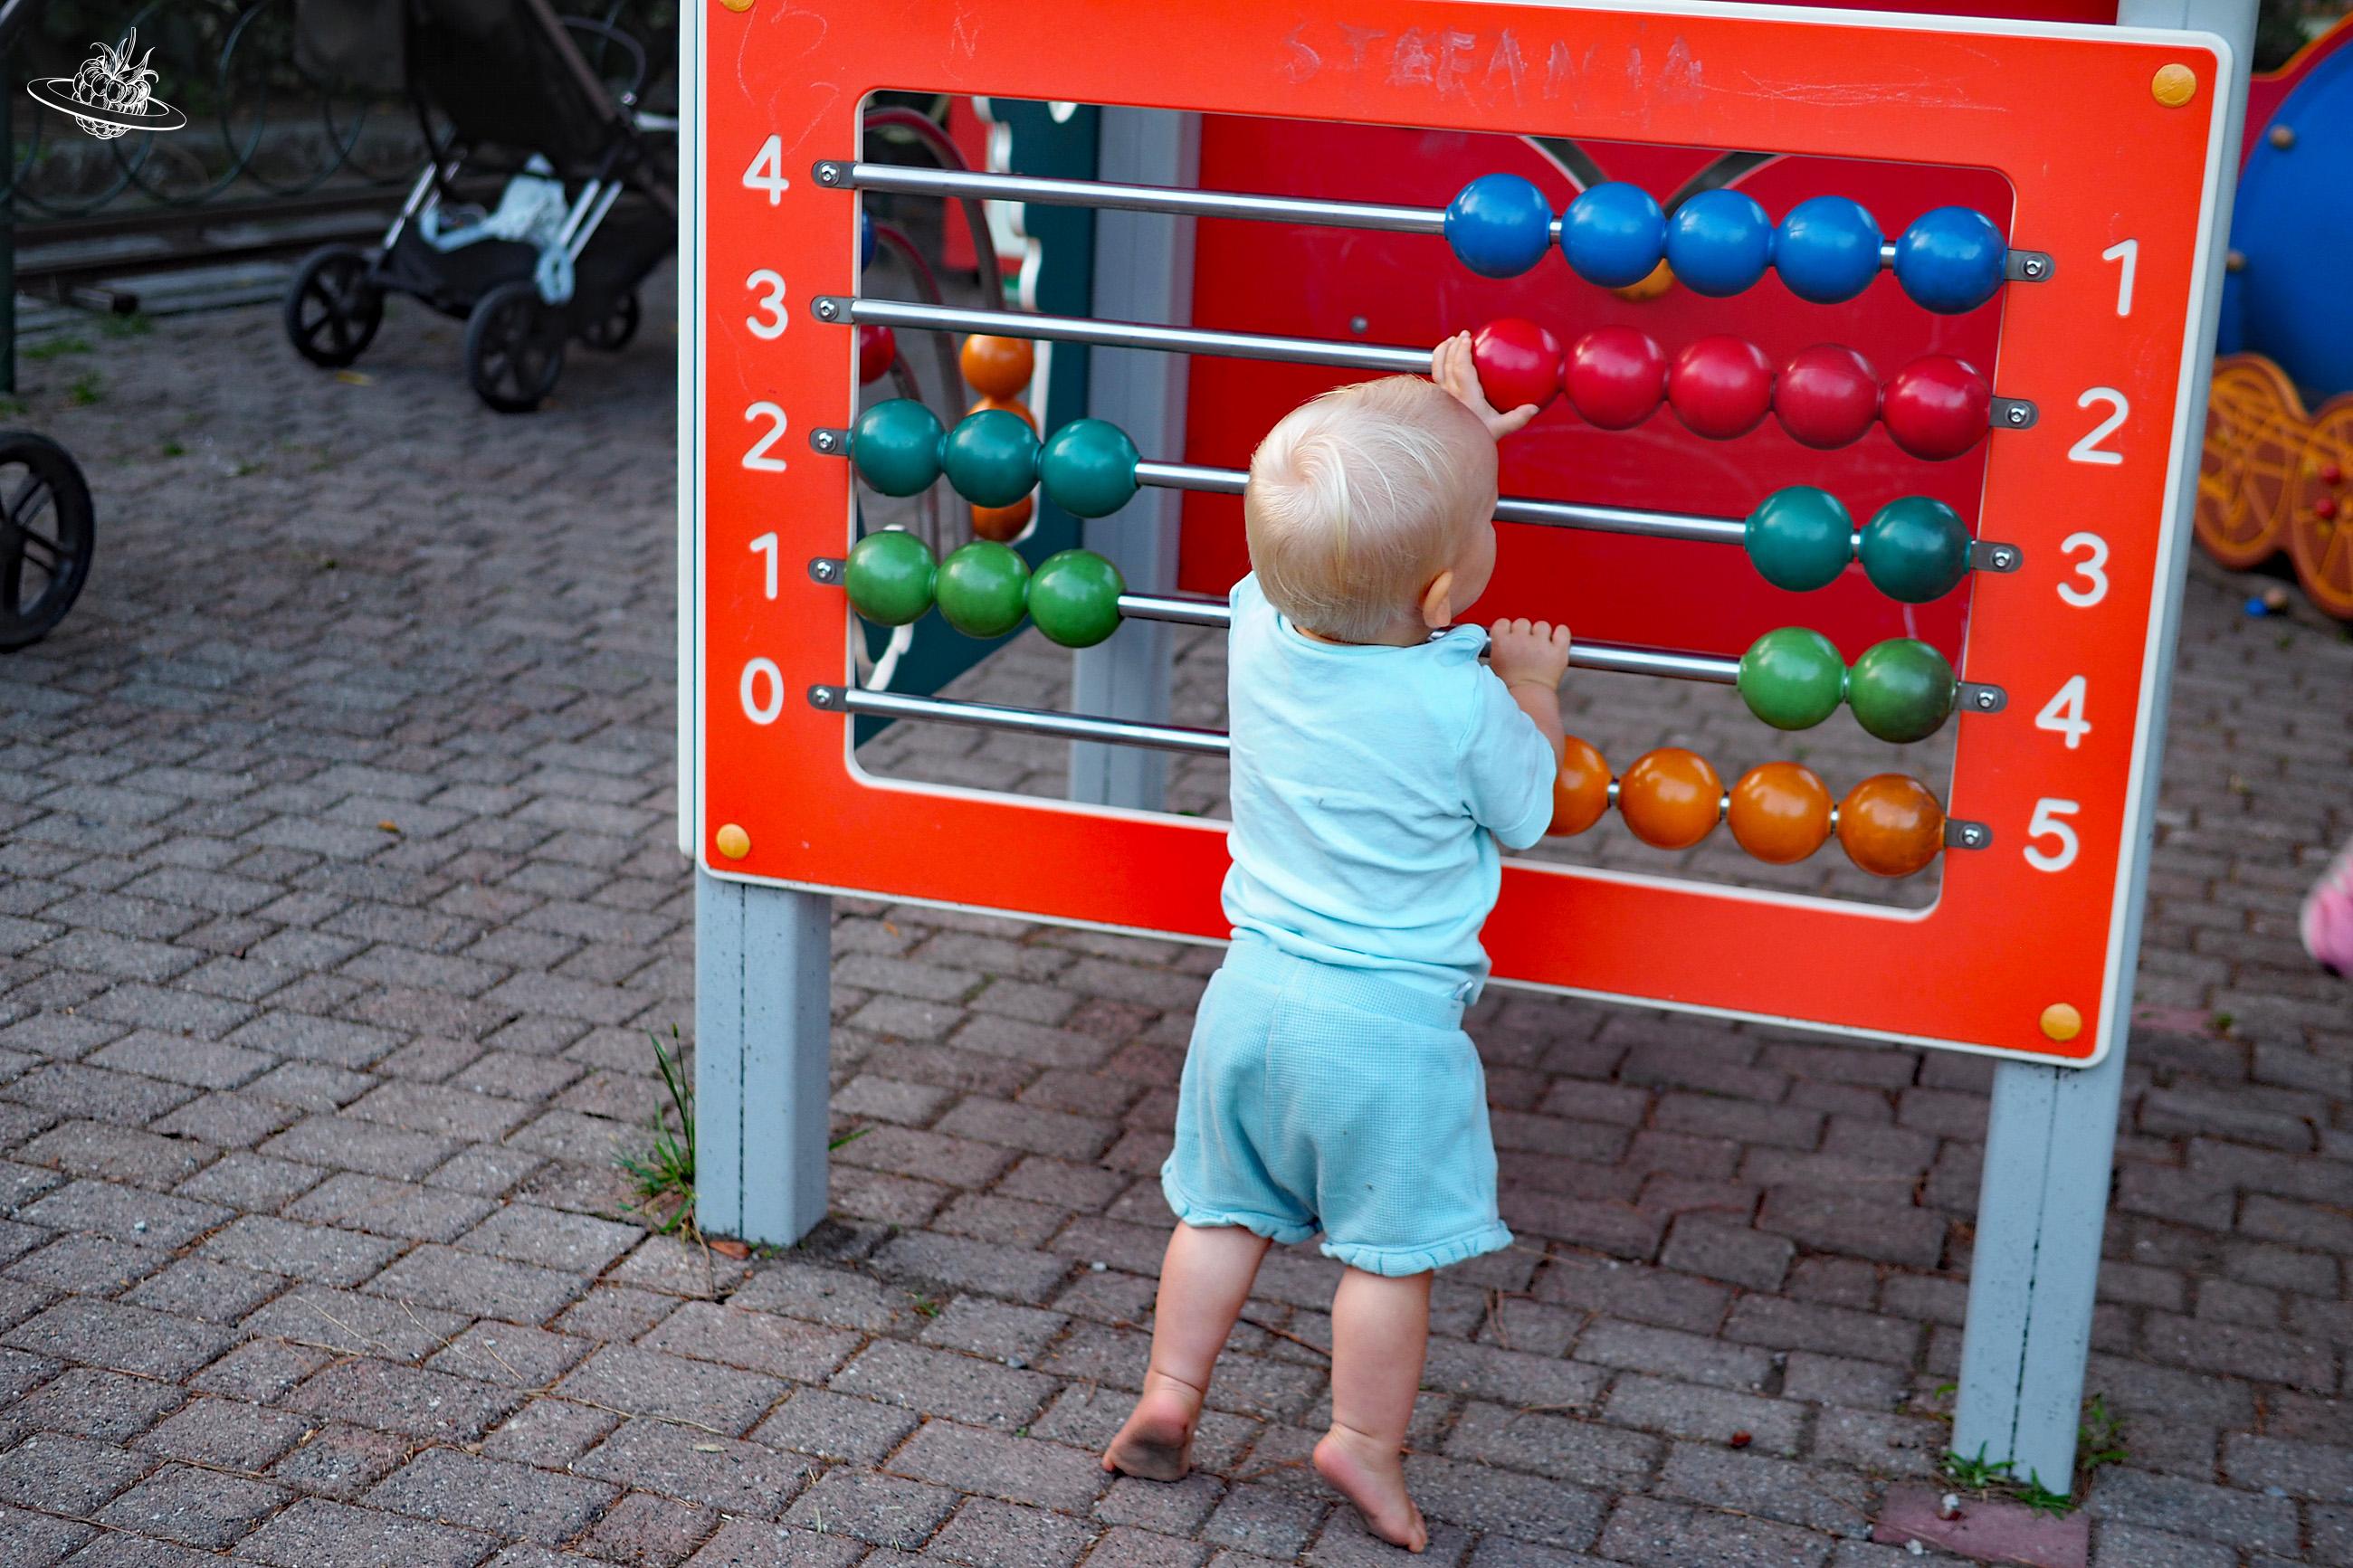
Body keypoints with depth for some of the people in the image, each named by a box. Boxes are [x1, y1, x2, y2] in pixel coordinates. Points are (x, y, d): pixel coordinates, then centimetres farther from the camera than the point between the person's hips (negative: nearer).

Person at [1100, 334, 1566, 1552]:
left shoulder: (1260, 626, -8)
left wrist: (1446, 445, 14)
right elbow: (1525, 817, -2)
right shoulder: (1464, 704, -22)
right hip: (1387, 1025, -5)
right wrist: (1533, 688, 11)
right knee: (1389, 1245, 11)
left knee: (1226, 1209, 21)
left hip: (1257, 989, 5)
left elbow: (1354, 554, 14)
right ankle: (1363, 1443, 21)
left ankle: (1166, 1396, 28)